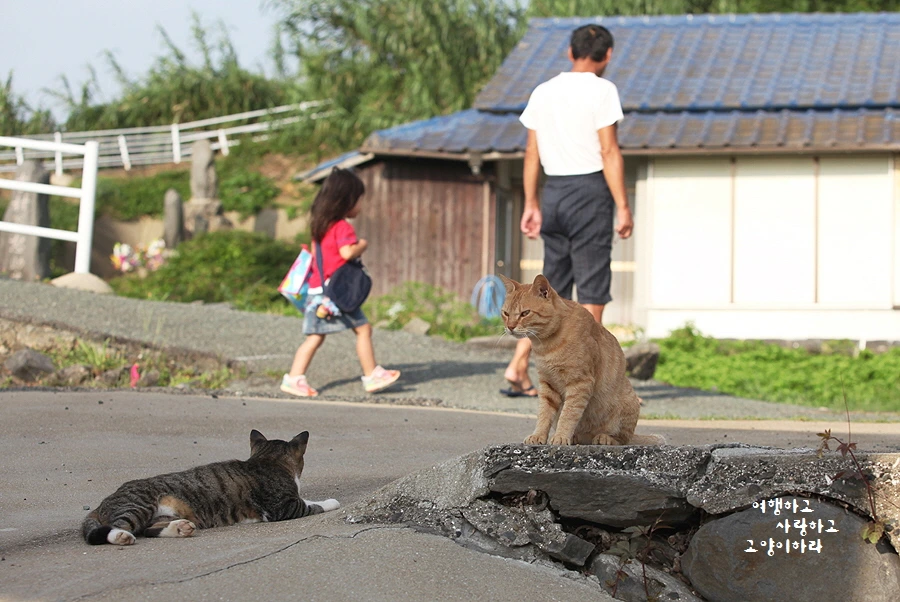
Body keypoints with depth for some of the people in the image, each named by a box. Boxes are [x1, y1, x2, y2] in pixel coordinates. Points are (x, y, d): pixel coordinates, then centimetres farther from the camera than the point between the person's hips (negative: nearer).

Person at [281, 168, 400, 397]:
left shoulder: (321, 226, 15)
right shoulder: (342, 227, -12)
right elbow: (347, 252, -26)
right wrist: (362, 246, -7)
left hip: (318, 290, 9)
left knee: (315, 336, 8)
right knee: (363, 328, 2)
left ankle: (294, 378, 2)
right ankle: (372, 376, 7)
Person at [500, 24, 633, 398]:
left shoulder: (543, 92, 11)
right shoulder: (601, 90, -6)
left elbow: (532, 154, 11)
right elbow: (609, 152, -12)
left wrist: (530, 205, 16)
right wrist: (623, 207, -10)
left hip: (554, 191, 6)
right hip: (590, 190, -6)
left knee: (553, 287, 13)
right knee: (592, 289, -1)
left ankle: (518, 367, 7)